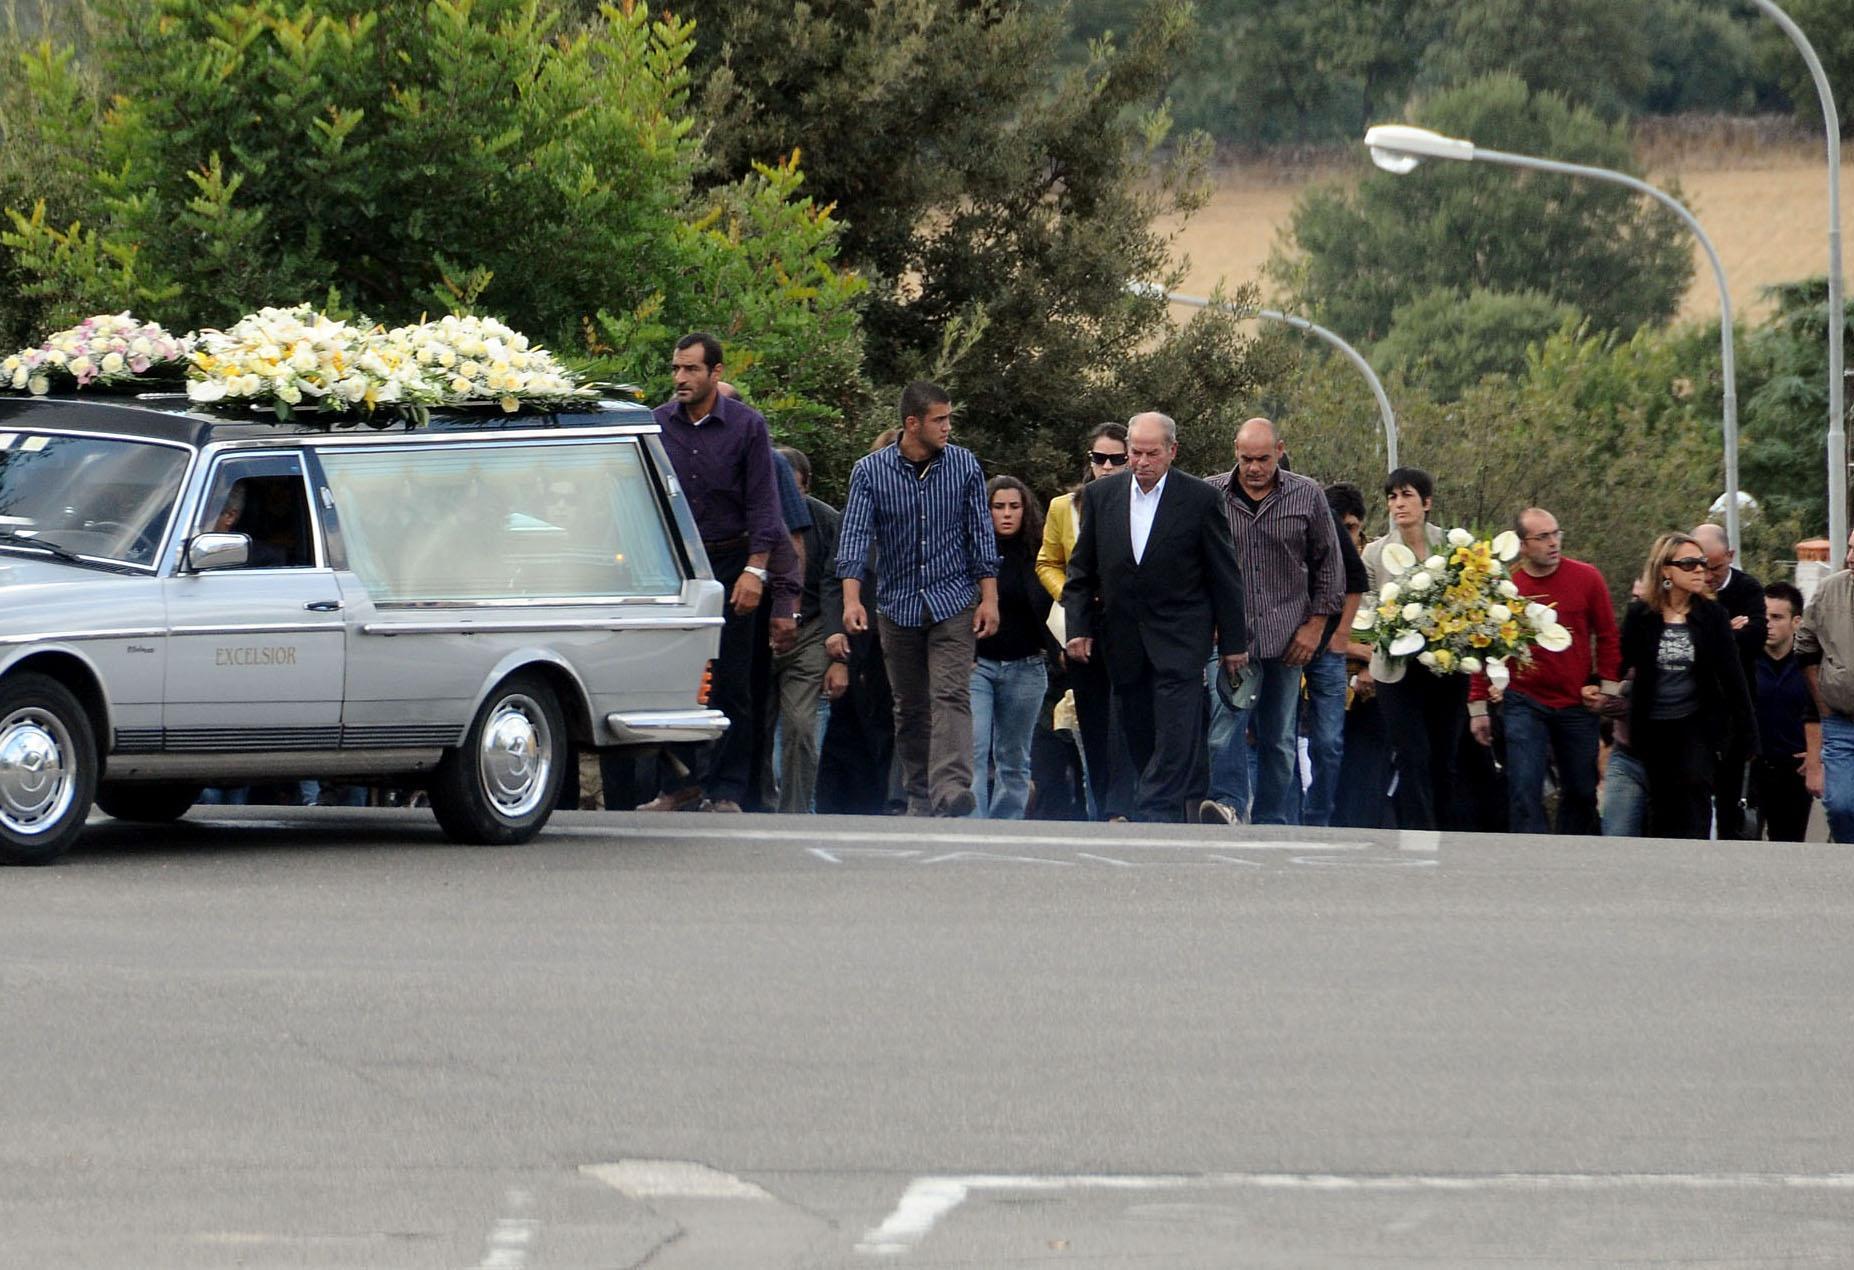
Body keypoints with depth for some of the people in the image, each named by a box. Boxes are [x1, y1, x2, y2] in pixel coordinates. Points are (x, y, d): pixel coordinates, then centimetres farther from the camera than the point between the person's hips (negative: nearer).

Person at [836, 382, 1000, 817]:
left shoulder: (964, 465, 1)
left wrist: (989, 598, -1)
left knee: (950, 695, -16)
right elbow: (855, 536, -9)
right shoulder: (870, 471, -2)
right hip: (898, 603, 1)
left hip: (953, 601, -1)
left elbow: (981, 534, 5)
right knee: (909, 707, 8)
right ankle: (919, 798, 17)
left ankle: (952, 790, -29)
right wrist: (852, 599, -21)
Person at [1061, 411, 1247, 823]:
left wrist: (1233, 642, 1)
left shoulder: (1201, 499, -3)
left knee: (1175, 737, -13)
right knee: (1141, 742, 5)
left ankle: (1150, 820, -18)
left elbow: (1224, 575, 1)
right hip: (1124, 641, 4)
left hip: (1180, 638, -4)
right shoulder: (1100, 496, 6)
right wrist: (1078, 627, 3)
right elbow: (1082, 569, 12)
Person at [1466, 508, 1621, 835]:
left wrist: (1606, 687, 1)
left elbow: (1608, 636, 8)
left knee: (1581, 792, 10)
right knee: (1524, 790, -11)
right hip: (1524, 704, -2)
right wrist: (1478, 707, 3)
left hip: (1578, 705, 2)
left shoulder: (1586, 578, -1)